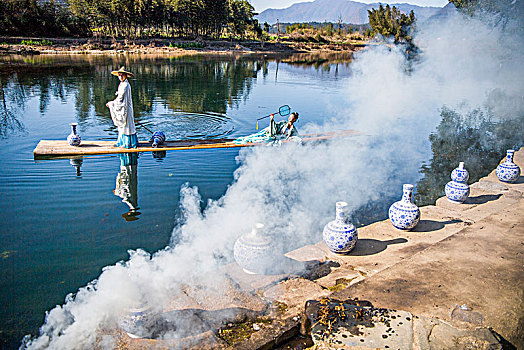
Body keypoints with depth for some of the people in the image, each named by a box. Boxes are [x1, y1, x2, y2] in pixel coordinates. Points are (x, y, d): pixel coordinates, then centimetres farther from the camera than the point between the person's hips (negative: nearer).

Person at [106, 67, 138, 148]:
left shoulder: (125, 85, -18)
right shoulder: (122, 84, 12)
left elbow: (120, 99, -18)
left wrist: (111, 103, -8)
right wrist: (112, 103, 13)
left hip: (125, 108, -10)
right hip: (122, 107, 10)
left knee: (126, 124, -3)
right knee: (122, 125, 13)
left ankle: (129, 143, 4)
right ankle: (121, 142, 20)